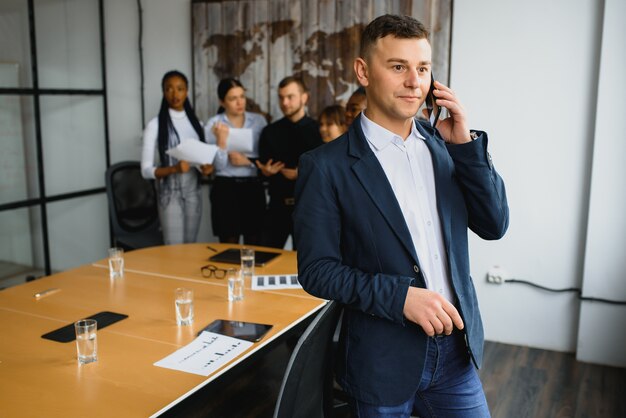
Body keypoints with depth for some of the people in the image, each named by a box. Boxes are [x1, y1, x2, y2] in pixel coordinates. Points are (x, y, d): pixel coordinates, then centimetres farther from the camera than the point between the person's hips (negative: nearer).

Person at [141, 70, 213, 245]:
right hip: (171, 195, -5)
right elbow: (146, 170, -9)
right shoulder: (155, 125, -7)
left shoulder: (195, 123, 9)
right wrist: (174, 168, -26)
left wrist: (206, 168, -6)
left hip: (194, 193, 5)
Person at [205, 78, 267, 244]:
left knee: (254, 245, 6)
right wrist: (221, 139, -22)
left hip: (253, 187, 2)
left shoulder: (259, 121, 3)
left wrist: (248, 161, -13)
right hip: (225, 188, -2)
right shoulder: (213, 124, -3)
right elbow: (219, 165, -9)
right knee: (228, 246, 5)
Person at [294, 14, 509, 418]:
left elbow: (494, 226, 0)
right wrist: (400, 295, -23)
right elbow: (316, 269, -11)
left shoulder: (443, 143, 1)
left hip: (456, 350, 4)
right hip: (384, 360, -3)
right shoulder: (327, 166, -12)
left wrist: (466, 143, -10)